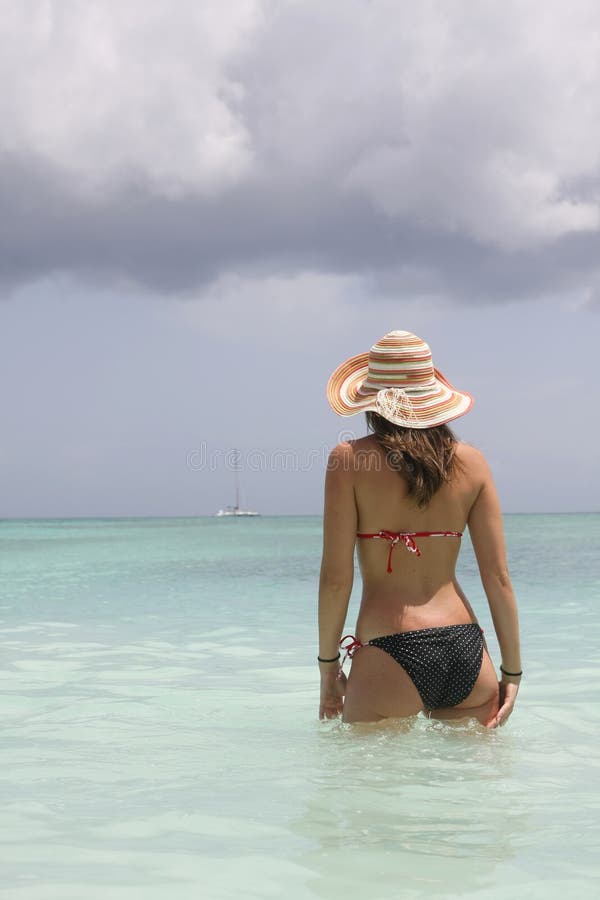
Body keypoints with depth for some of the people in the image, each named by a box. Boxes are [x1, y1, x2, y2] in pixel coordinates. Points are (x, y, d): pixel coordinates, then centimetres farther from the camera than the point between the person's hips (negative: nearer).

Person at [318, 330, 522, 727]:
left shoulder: (348, 459, -2)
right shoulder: (471, 462, 6)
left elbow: (336, 578, -4)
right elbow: (499, 578, 5)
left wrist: (328, 665, 6)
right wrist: (512, 671, 11)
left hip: (391, 654, -3)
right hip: (468, 654, 4)